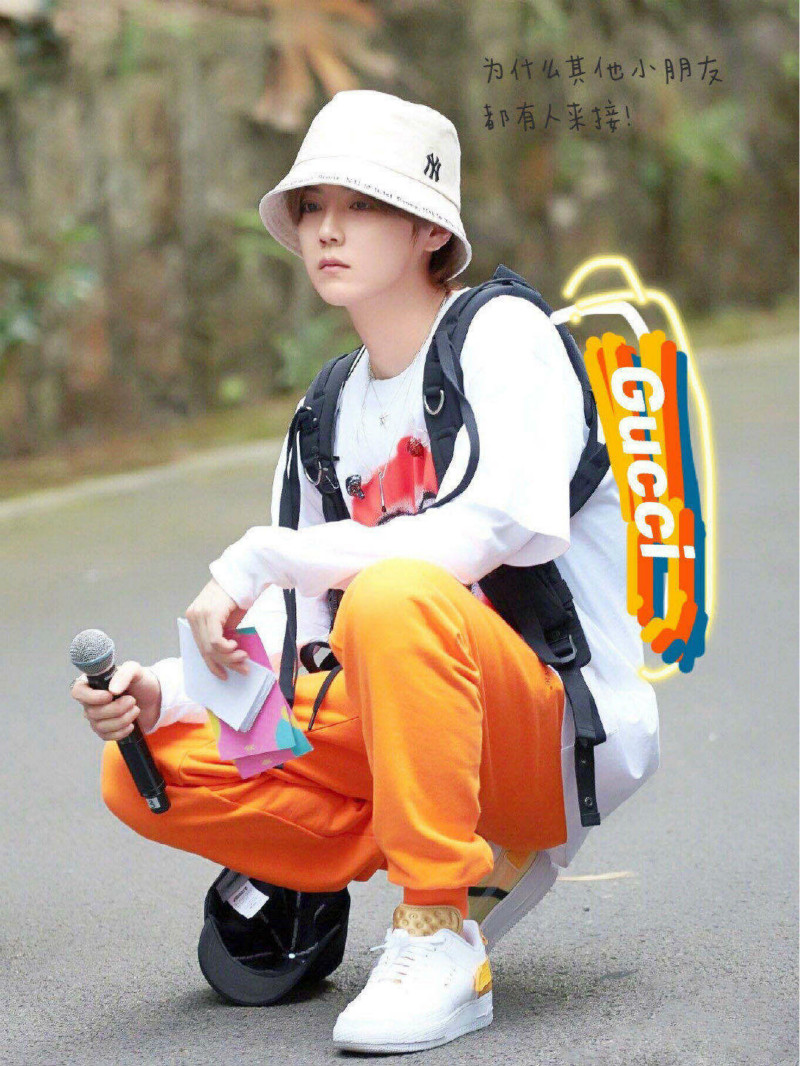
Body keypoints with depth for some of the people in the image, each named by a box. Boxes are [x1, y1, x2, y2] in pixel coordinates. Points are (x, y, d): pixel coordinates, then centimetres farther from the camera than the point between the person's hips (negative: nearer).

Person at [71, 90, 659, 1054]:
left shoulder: (503, 333, -6)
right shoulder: (330, 417, 14)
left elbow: (508, 529, -25)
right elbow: (292, 647, 11)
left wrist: (259, 559, -23)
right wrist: (162, 691, -10)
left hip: (567, 736, -7)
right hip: (407, 740, 7)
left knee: (394, 594, -36)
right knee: (147, 771, -5)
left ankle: (439, 937, -28)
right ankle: (437, 858, -1)